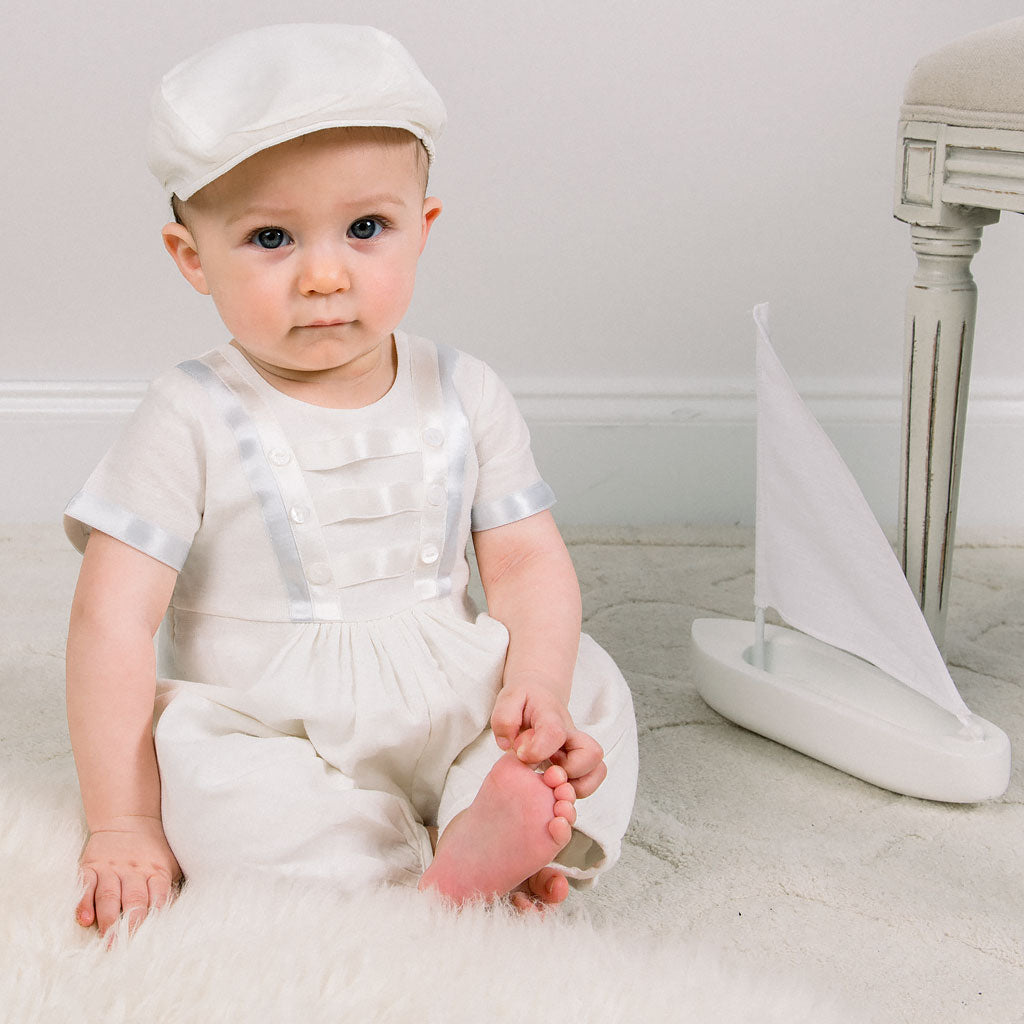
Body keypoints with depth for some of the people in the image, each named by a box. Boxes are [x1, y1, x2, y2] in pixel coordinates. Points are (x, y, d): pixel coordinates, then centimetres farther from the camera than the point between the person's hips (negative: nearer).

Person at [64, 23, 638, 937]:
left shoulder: (464, 397, 1)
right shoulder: (192, 422, -10)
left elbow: (527, 562, 1)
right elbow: (114, 622, -11)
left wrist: (536, 693, -20)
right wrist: (124, 827, -14)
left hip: (451, 718, 4)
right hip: (271, 739, -3)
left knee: (591, 683, -15)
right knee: (201, 767, -31)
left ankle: (488, 842, -34)